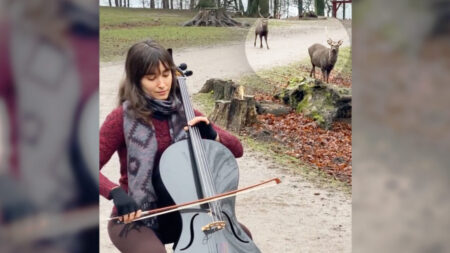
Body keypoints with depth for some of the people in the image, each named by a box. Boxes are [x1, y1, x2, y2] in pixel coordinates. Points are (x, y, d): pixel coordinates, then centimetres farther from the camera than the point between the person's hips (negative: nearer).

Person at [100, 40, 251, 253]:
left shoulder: (184, 114, 1)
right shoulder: (123, 118, -12)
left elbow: (236, 149, 5)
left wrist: (212, 135, -14)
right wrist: (116, 193, -32)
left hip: (177, 212, 5)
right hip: (134, 218, -4)